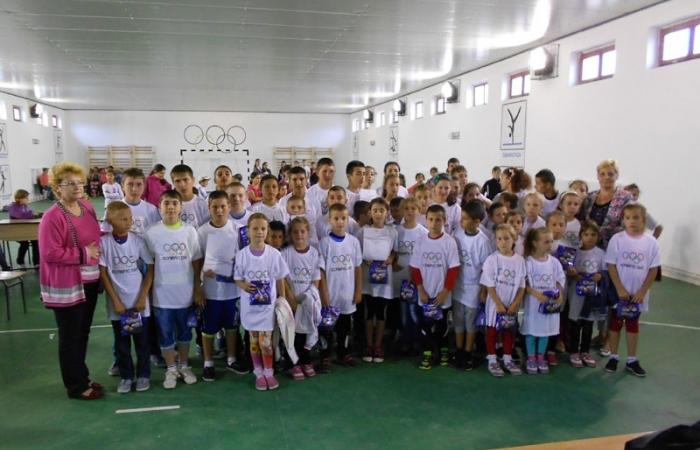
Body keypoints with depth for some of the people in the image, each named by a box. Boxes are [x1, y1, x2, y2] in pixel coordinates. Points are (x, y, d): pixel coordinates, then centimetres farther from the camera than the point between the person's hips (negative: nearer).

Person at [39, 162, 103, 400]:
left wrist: (97, 250, 5)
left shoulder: (88, 207, 5)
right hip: (66, 286, -7)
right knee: (70, 336, 6)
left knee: (83, 333, 19)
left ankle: (83, 377, 34)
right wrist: (84, 254, -19)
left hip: (89, 281, 8)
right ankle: (76, 386, 20)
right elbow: (50, 253, -23)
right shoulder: (52, 217, -18)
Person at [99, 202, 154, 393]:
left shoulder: (137, 240, -6)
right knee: (121, 343, 11)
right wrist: (116, 301, -8)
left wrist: (143, 298, -6)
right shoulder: (104, 242, -9)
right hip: (117, 303, 0)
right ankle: (126, 376, 26)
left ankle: (143, 375, 24)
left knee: (142, 341, 10)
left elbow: (150, 268, -1)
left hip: (139, 302, 1)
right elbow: (103, 274, -6)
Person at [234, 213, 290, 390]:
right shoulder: (242, 254, -8)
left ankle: (269, 373, 19)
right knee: (254, 341, 11)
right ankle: (259, 374, 26)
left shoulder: (274, 254, -8)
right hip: (250, 304, 1)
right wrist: (243, 285, -22)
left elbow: (280, 279, 0)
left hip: (268, 304, -1)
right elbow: (237, 278, 1)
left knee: (265, 341, 0)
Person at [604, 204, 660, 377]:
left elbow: (653, 269, -3)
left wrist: (642, 292, -9)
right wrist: (620, 289, -14)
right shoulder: (617, 239, -10)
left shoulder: (651, 242, -6)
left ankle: (631, 360, 25)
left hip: (638, 294, 1)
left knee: (633, 325, 15)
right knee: (615, 323, 10)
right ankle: (613, 357, 22)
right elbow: (611, 265, -9)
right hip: (618, 292, -1)